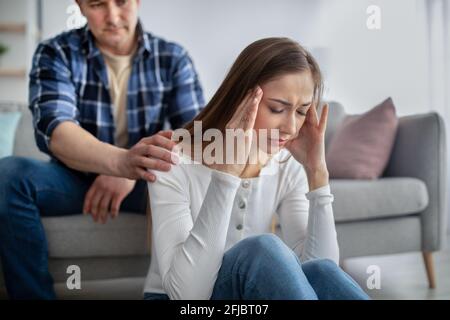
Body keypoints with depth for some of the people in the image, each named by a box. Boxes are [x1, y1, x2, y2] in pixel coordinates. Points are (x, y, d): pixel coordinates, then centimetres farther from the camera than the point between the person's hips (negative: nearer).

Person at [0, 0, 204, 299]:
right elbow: (54, 130, -24)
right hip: (77, 178, 0)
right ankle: (34, 295, -17)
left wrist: (132, 172, -32)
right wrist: (121, 160, -47)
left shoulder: (173, 57, -2)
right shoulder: (56, 53, -7)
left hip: (147, 181, 0)